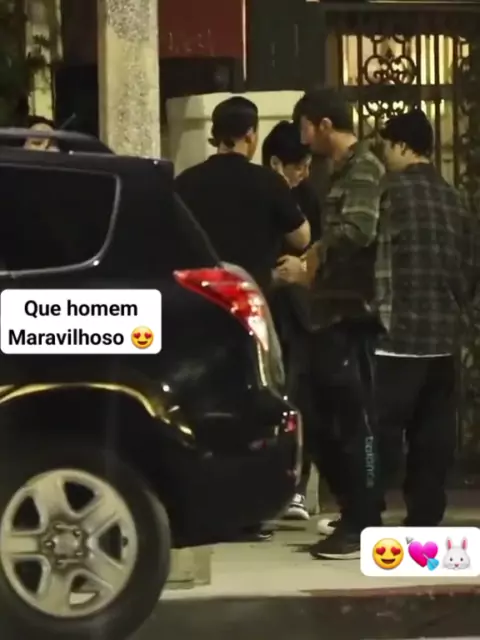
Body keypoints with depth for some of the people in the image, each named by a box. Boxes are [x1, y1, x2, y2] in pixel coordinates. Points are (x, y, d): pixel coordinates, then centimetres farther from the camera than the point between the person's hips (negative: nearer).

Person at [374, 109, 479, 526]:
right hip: (443, 336, 7)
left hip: (397, 334, -7)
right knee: (434, 435, 8)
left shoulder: (393, 192, -9)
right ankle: (426, 522, 10)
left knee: (381, 432, -5)